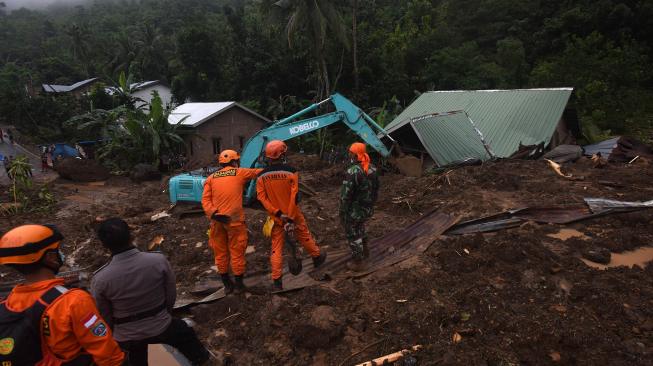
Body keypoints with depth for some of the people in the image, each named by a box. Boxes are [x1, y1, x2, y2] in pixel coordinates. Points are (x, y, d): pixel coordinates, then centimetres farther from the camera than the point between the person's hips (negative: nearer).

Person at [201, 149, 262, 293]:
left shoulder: (211, 178, 11)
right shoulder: (240, 173, 3)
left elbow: (205, 200, 0)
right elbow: (258, 172, 14)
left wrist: (213, 213, -9)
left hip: (217, 220, 4)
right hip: (234, 220, -3)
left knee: (221, 253, 13)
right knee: (237, 252, 8)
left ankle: (227, 284, 25)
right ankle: (239, 284, 18)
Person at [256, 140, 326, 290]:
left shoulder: (261, 176, -4)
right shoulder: (291, 171, -13)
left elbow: (262, 198, -10)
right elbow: (294, 196, -16)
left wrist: (278, 213, -11)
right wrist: (291, 216, -13)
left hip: (276, 217, 2)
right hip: (293, 214, -2)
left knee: (276, 248, 8)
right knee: (305, 238, 20)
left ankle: (277, 280, 10)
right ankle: (317, 257, 42)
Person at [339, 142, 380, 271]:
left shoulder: (353, 171, -24)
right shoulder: (373, 169, -1)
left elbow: (346, 195, -22)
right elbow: (376, 189, 10)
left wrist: (342, 212, -12)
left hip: (354, 210, -7)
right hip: (368, 209, 7)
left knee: (353, 235, 10)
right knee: (360, 227, 31)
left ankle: (357, 262, 22)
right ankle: (365, 250, 45)